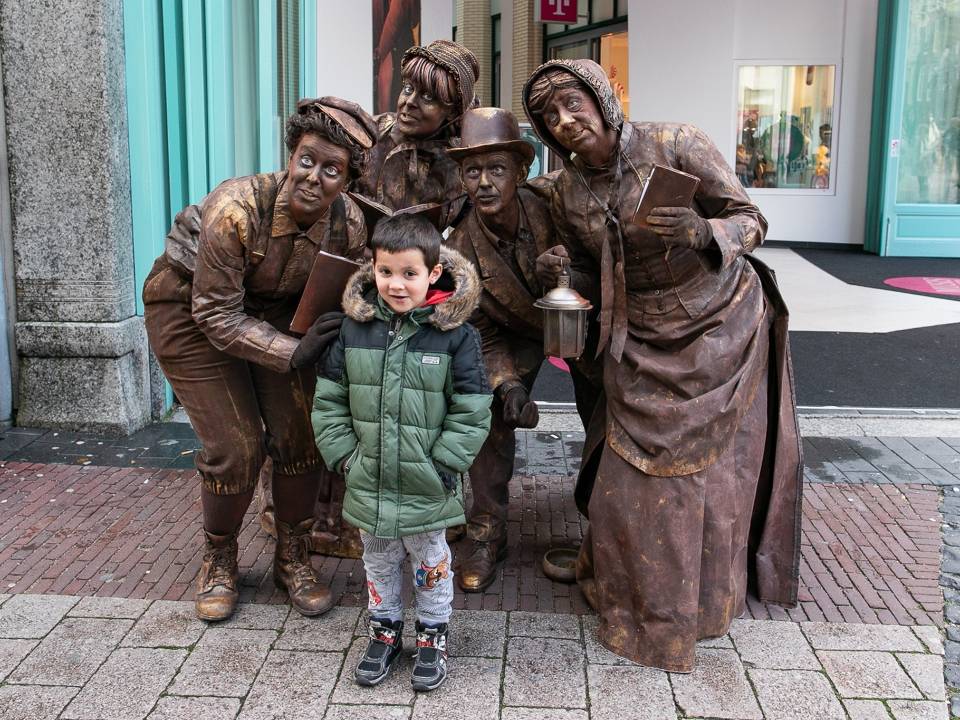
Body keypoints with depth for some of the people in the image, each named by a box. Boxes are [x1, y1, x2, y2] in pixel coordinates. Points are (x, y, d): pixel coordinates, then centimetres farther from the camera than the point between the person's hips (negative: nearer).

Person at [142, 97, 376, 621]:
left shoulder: (349, 226, -19)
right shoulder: (236, 210, -35)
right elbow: (217, 315, -28)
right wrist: (295, 353, -34)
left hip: (272, 310, 5)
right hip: (189, 308, -4)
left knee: (298, 434, -3)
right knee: (234, 448, -8)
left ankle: (292, 559, 20)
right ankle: (218, 560, 21)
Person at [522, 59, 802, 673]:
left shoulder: (674, 145, -16)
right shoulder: (568, 194, -2)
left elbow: (752, 221, -14)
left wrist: (701, 231, -35)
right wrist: (560, 273, -13)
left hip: (720, 326, -3)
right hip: (642, 342, 4)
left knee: (707, 462, 3)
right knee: (634, 465, 3)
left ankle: (706, 597, 26)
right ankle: (639, 596, 26)